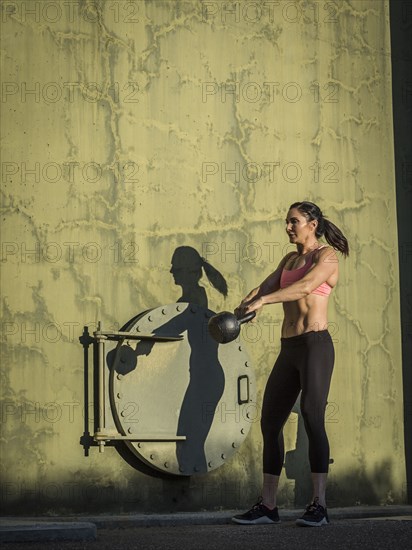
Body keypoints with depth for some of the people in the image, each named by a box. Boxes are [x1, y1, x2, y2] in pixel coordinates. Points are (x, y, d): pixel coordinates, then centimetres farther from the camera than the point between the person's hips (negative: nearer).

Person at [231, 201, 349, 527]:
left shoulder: (326, 255, -2)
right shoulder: (289, 260, 21)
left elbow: (305, 286, -20)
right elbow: (266, 286, 7)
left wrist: (263, 301, -31)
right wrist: (243, 307, -15)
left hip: (315, 345, -8)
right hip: (289, 350, 8)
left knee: (312, 418, -16)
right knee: (270, 422, 5)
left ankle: (319, 506, -16)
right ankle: (268, 506, 10)